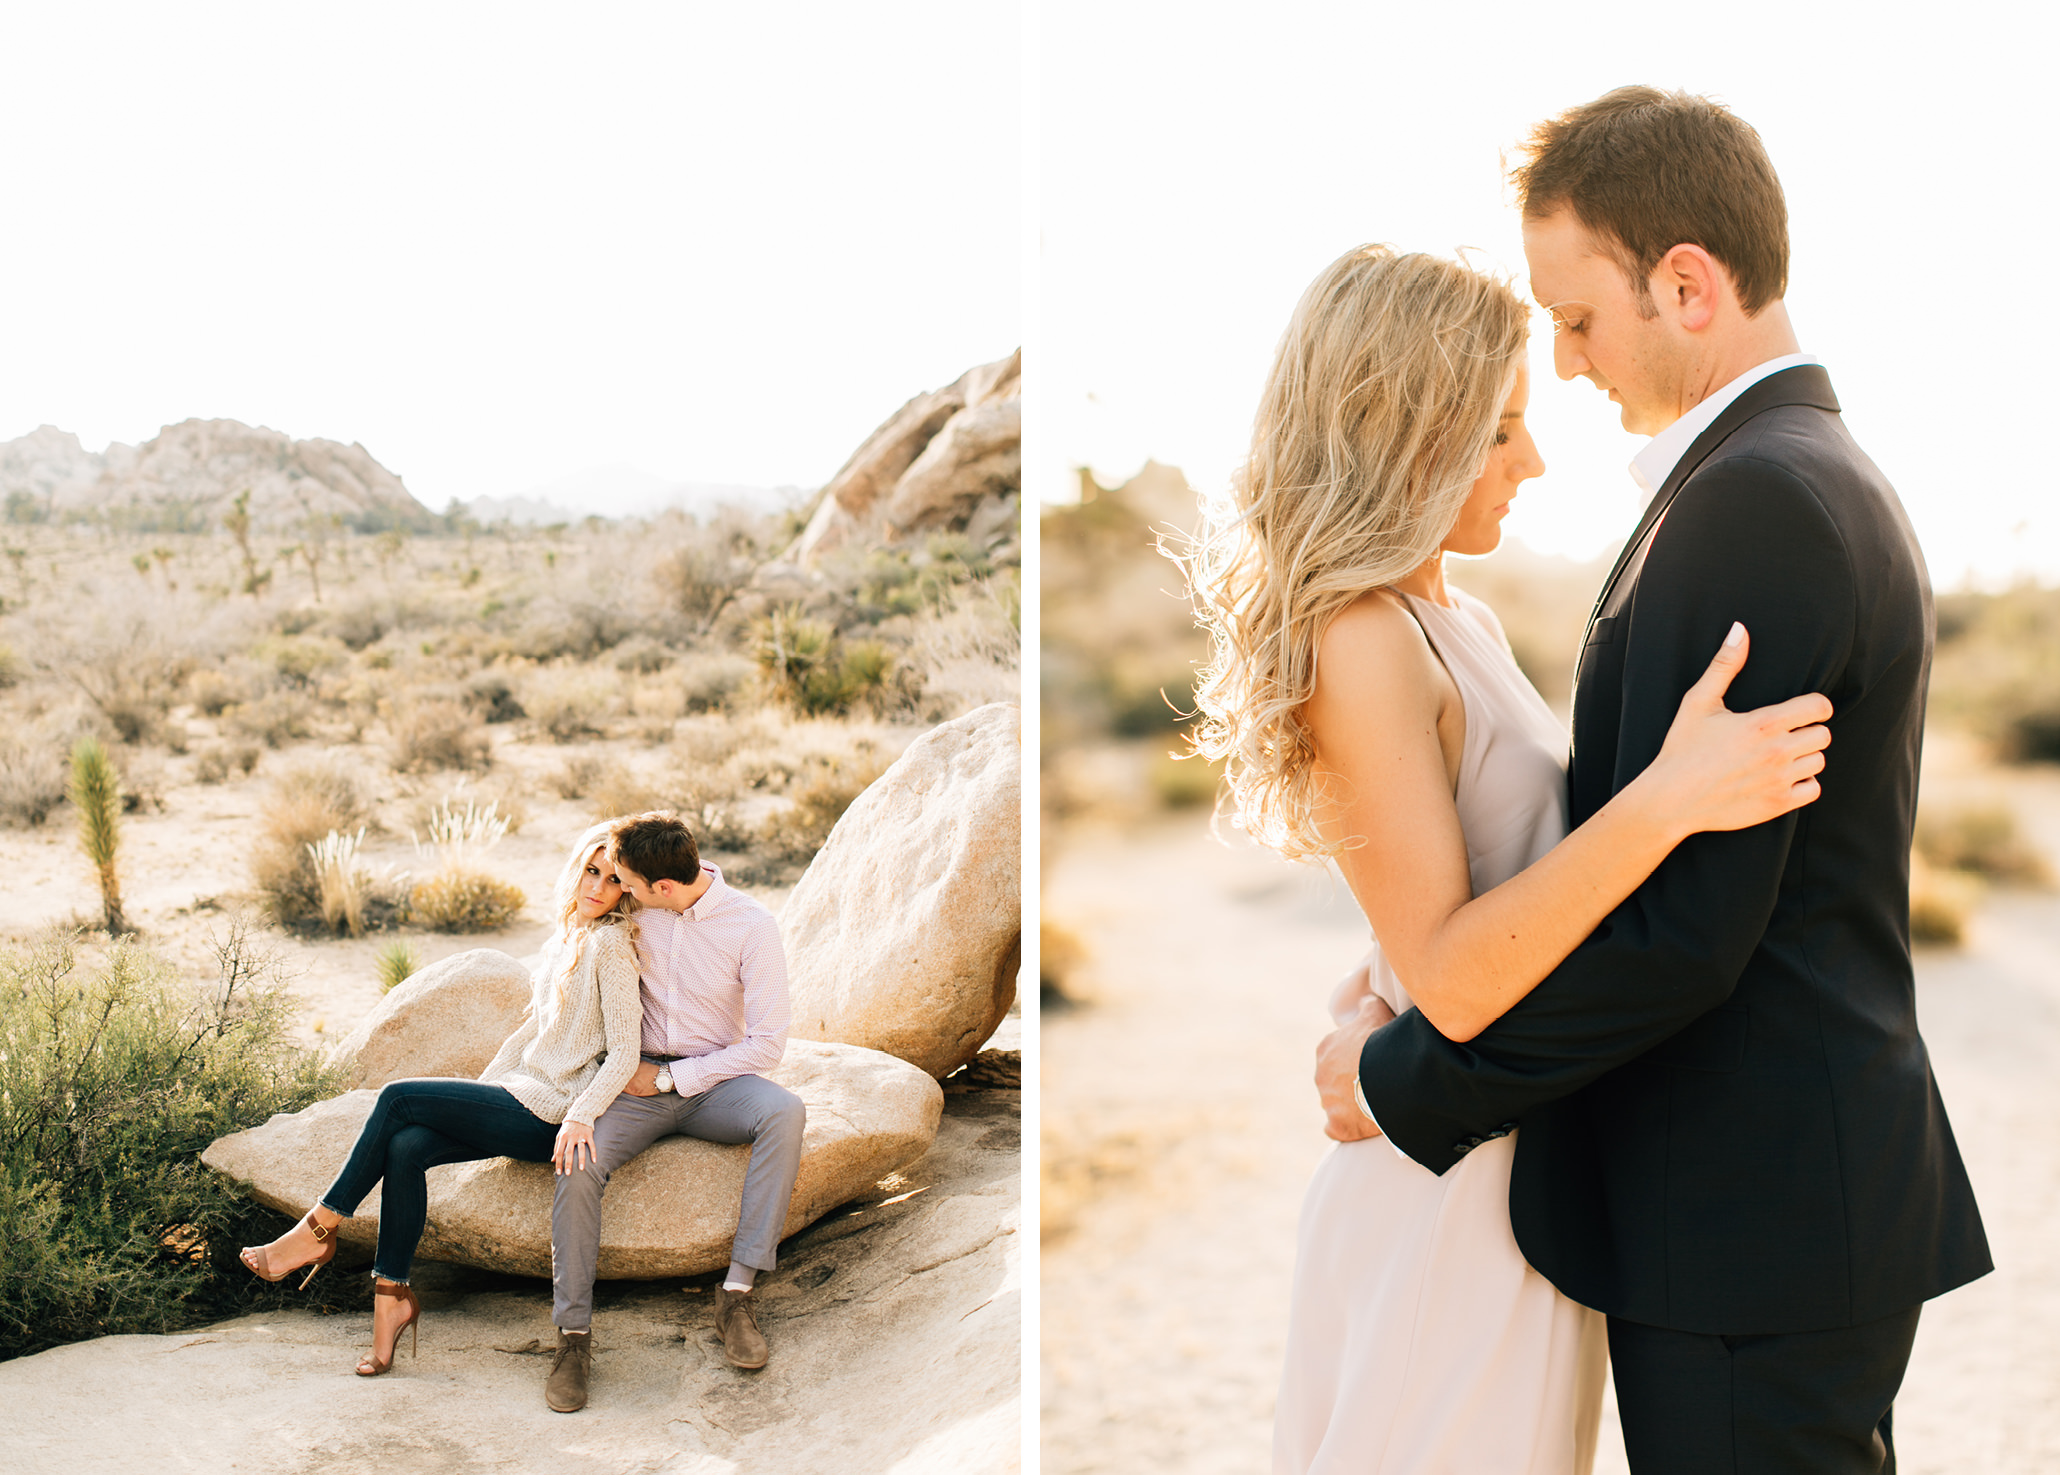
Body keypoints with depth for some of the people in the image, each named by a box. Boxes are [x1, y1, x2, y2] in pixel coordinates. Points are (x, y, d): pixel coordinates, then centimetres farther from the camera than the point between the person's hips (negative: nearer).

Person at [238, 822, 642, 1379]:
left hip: (549, 1114, -7)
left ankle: (319, 1230, -2)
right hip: (519, 1100, 7)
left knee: (398, 1098, -14)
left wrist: (581, 1117, -30)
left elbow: (625, 1051, -17)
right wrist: (475, 1095, 15)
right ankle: (391, 1295, -11)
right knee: (406, 1147, -16)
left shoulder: (611, 942, -10)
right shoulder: (563, 941, 16)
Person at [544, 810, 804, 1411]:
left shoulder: (751, 926, -12)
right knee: (578, 1162, -28)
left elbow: (768, 1042, -12)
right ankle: (575, 1338, -18)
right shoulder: (632, 910, -1)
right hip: (641, 1080, 2)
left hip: (714, 1081, -2)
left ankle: (737, 1294, -30)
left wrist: (668, 1077, -14)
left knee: (785, 1112, -35)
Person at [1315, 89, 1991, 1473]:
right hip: (1814, 1198, 10)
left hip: (1752, 1224, -10)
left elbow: (1678, 928, -24)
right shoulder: (1832, 478, 13)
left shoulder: (1752, 503, -20)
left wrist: (1410, 1078, -13)